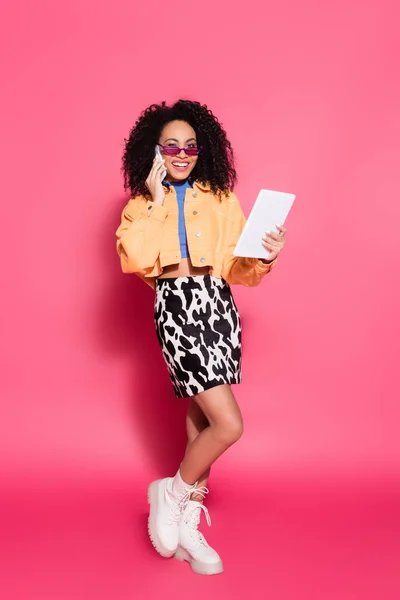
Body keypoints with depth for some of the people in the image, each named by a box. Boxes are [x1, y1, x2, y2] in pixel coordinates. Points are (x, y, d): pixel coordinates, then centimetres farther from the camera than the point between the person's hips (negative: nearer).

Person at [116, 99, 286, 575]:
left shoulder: (221, 199, 10)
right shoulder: (142, 203, 6)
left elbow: (236, 268, 6)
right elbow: (134, 259, -13)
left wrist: (264, 258, -15)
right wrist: (156, 202, -9)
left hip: (218, 306, 4)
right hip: (176, 307, -3)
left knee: (200, 417, 10)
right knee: (229, 424, -12)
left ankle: (187, 525, 25)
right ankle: (170, 492, 14)